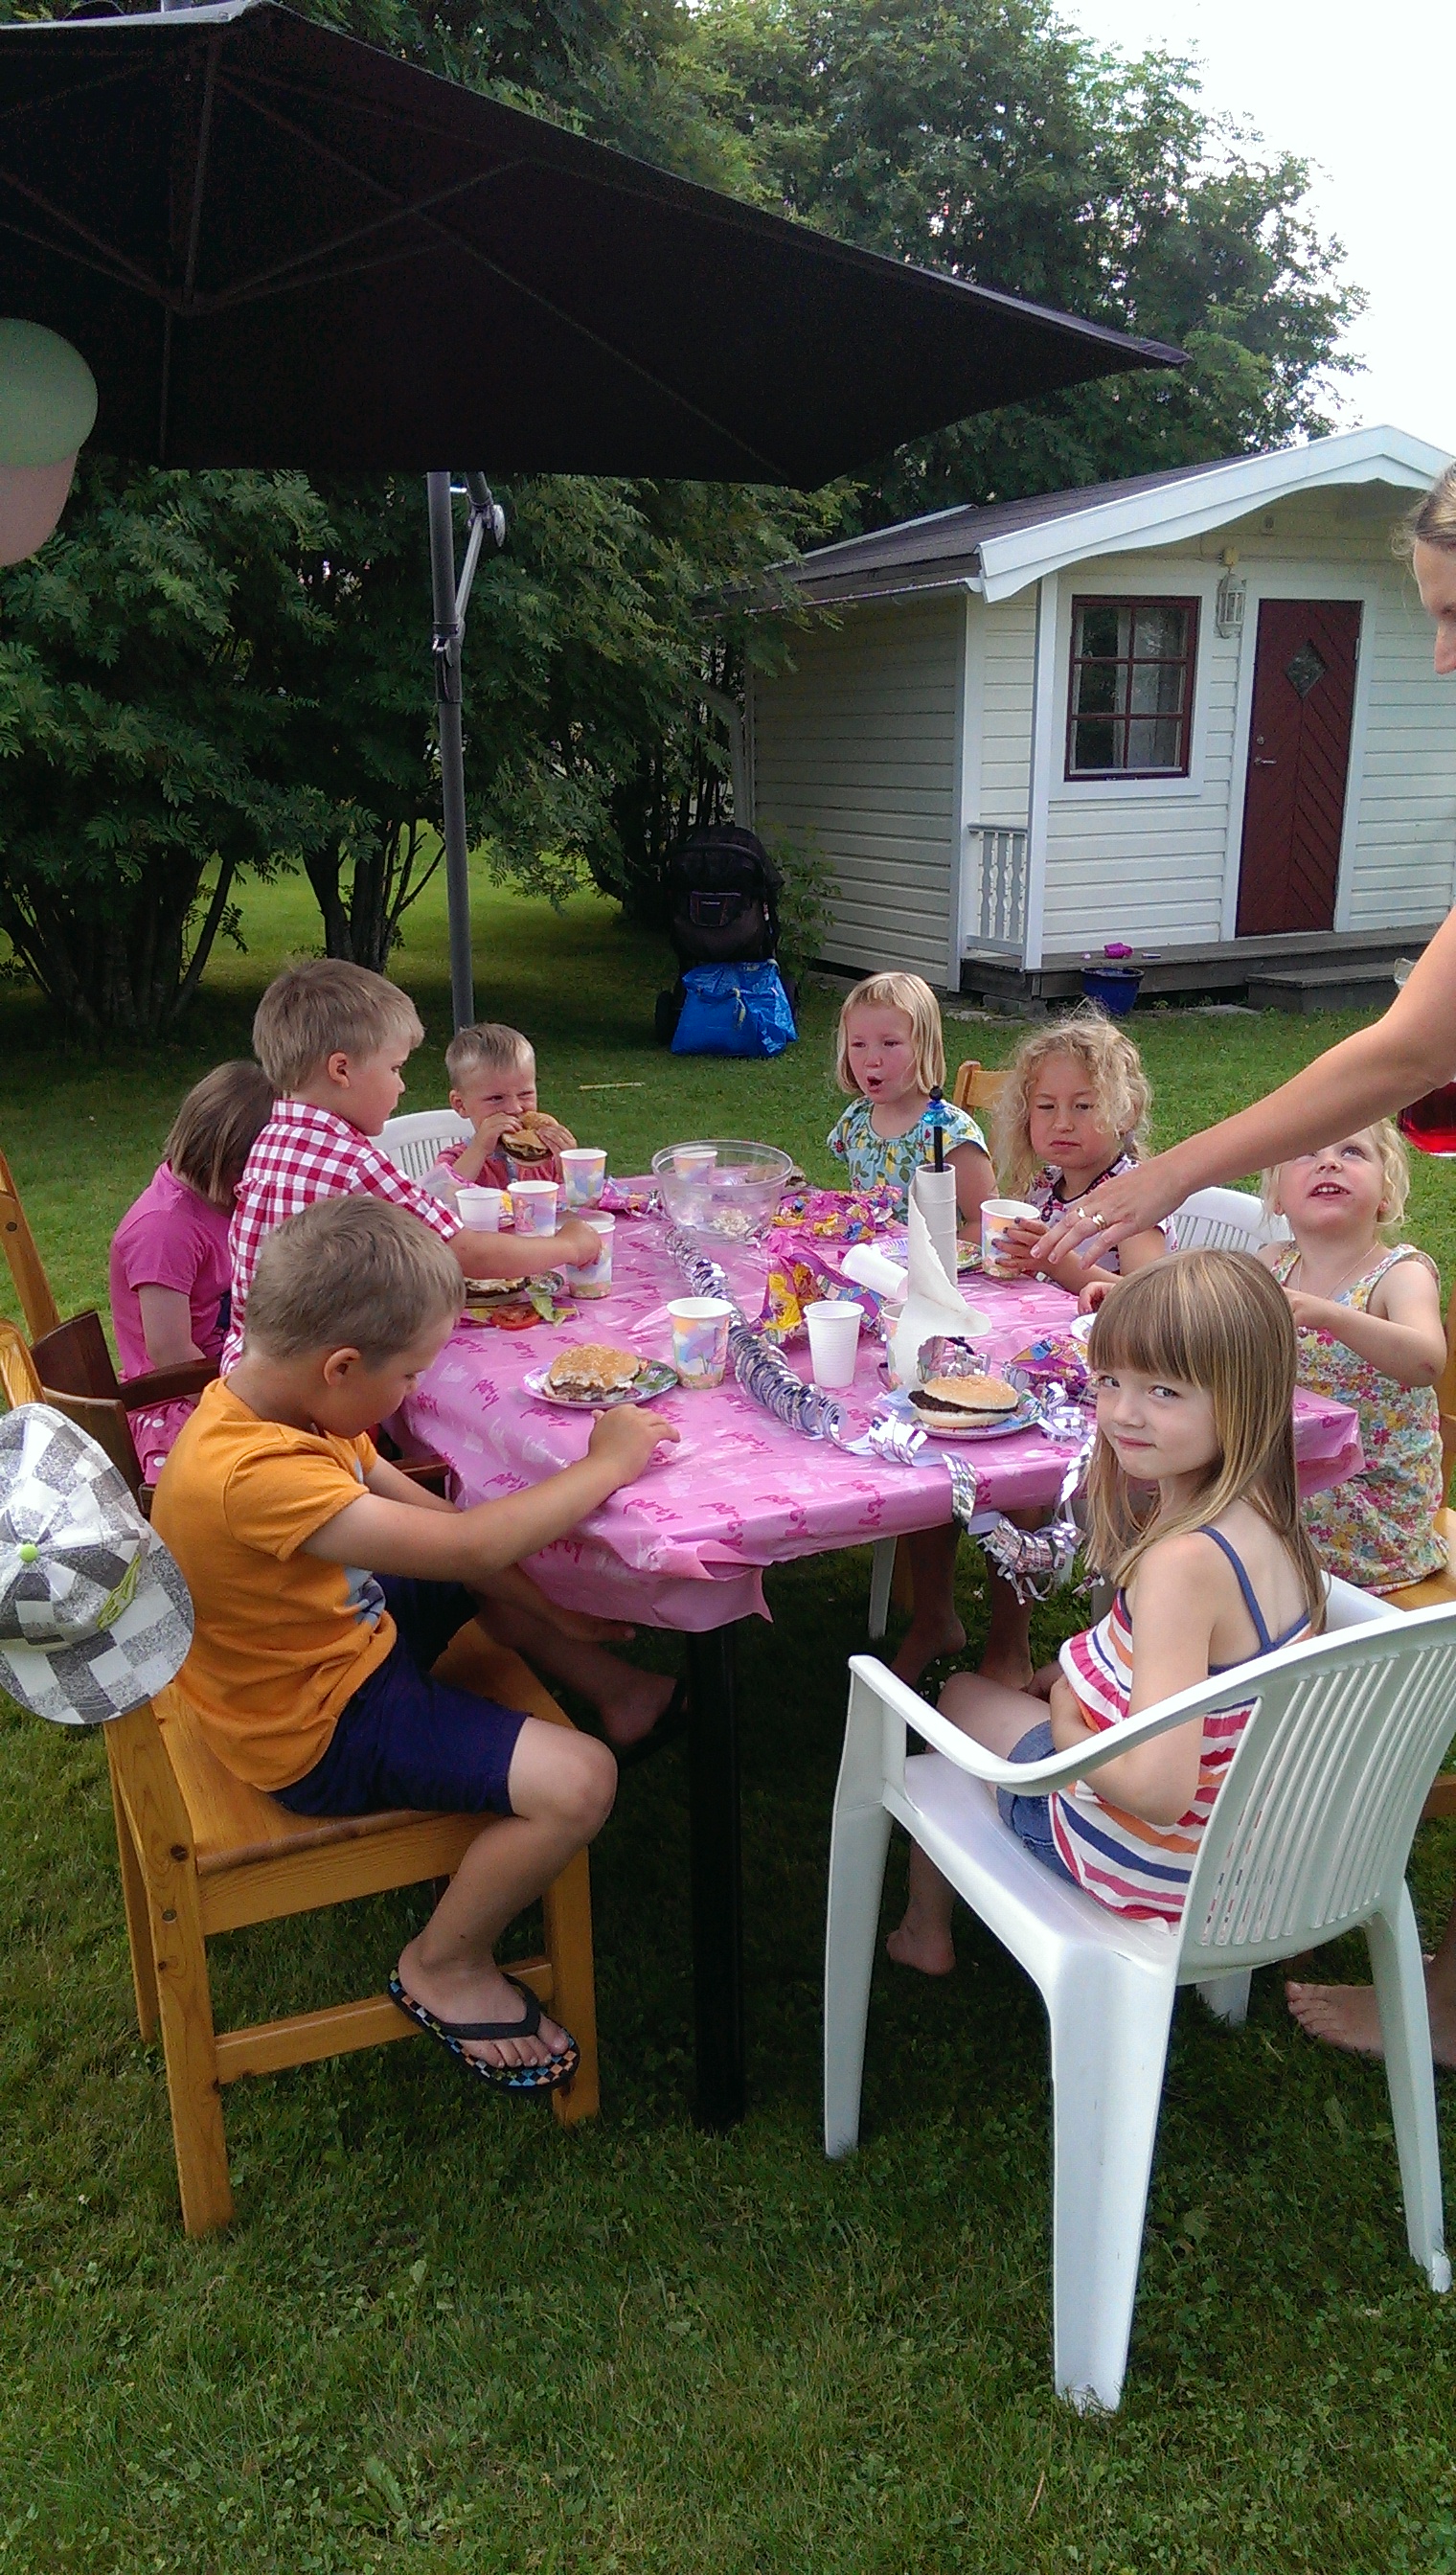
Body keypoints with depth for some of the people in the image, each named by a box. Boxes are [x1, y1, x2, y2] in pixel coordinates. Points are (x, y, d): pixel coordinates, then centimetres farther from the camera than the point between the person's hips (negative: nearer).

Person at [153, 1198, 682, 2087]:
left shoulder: (272, 1405, -6)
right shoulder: (255, 1477, -37)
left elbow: (432, 1514, 4)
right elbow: (465, 1547, -36)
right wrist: (604, 1466, -23)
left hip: (347, 1634, 10)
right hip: (320, 1730, -10)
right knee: (576, 1783, -19)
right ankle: (445, 1966, 4)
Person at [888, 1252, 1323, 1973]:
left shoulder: (1183, 1560, -35)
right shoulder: (1264, 1521, -7)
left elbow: (1157, 1790, -37)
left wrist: (1065, 1726, -19)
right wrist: (1066, 1680, 6)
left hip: (1147, 1868, -7)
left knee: (960, 1694, 16)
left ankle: (924, 1931, 40)